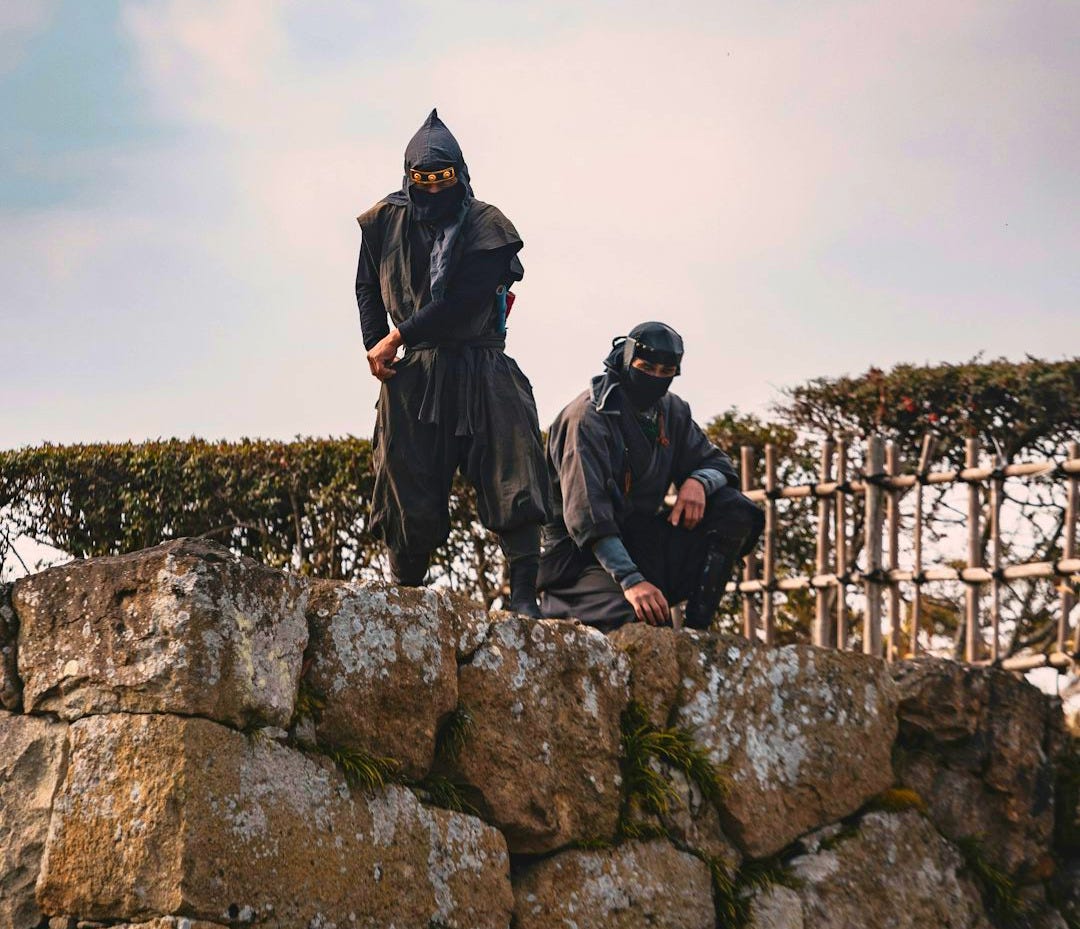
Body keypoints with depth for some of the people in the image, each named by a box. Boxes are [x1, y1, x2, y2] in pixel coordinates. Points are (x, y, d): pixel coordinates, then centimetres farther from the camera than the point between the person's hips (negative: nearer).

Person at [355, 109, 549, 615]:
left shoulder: (485, 226, -4)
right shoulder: (386, 221, 7)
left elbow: (465, 303, -12)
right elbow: (367, 287, 20)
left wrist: (398, 336, -12)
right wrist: (376, 347, 7)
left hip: (481, 369, -2)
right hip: (414, 372, 2)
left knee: (513, 480, -12)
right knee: (410, 487, 1)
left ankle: (523, 594, -14)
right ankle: (404, 591, 14)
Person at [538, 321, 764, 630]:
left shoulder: (672, 411, 7)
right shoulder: (590, 416, -16)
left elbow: (717, 463, 14)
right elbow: (585, 511, -26)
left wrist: (698, 481, -14)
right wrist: (630, 581, -36)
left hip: (643, 541, 7)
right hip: (586, 554, -7)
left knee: (735, 511, -9)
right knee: (643, 621, -33)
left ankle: (697, 626, -13)